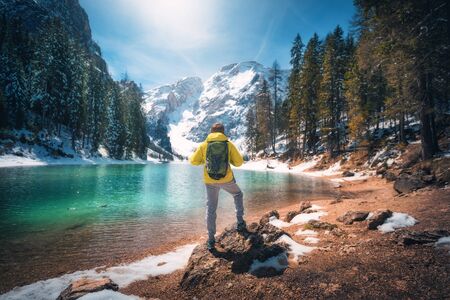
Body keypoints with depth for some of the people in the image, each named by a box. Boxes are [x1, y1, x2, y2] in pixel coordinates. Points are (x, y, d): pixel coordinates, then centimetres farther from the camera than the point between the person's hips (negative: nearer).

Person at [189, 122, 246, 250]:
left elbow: (193, 161, 0)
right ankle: (240, 222, 26)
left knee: (211, 209, 12)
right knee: (238, 194, 29)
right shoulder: (229, 144, -4)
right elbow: (239, 162, -3)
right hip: (227, 179, -1)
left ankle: (211, 239, 17)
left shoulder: (204, 145, -1)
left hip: (210, 181, 1)